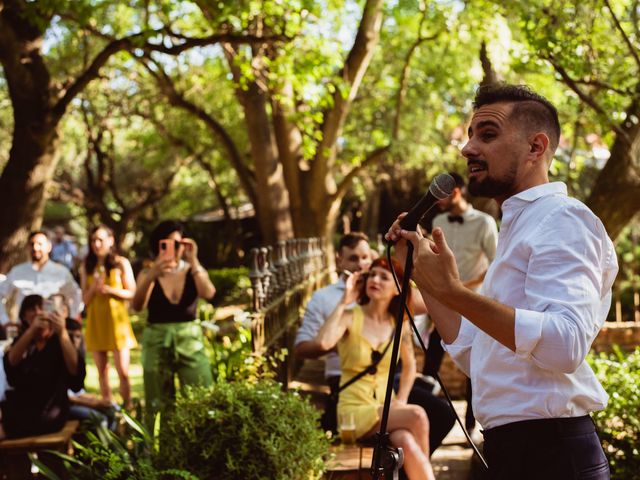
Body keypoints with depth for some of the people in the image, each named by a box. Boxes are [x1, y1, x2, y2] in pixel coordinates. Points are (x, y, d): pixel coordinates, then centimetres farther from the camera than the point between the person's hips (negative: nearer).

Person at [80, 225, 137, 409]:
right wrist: (94, 287, -11)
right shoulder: (87, 266, 8)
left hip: (117, 319, -3)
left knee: (123, 371, -7)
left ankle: (127, 407, 5)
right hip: (95, 321, 3)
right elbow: (85, 299, 8)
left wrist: (110, 290, -15)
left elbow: (132, 293, -1)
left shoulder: (121, 263, 0)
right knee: (102, 372, 6)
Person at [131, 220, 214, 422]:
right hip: (157, 341, 0)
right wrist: (152, 275, -30)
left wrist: (193, 261, -19)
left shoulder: (193, 271, 4)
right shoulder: (147, 274, 2)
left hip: (190, 339, 0)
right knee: (159, 404, 6)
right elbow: (138, 305, -15)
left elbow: (208, 294, -16)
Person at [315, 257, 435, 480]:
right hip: (355, 409, -3)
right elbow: (324, 342, -28)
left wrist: (401, 400, 5)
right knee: (417, 415, -27)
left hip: (387, 407, 4)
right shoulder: (351, 317, -7)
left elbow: (409, 365, 21)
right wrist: (344, 301, -20)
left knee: (408, 446, -29)